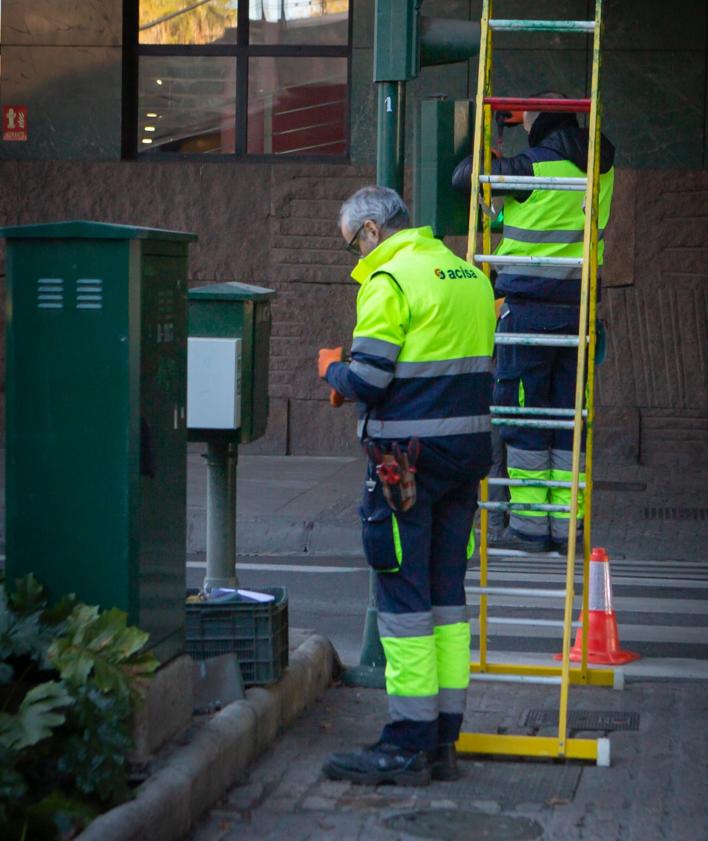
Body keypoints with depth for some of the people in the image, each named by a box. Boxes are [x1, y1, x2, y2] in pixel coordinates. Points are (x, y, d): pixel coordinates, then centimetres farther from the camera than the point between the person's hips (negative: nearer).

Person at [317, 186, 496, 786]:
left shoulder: (390, 281, -11)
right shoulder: (471, 276, 14)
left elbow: (367, 382, -17)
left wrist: (332, 368, 5)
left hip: (408, 459, -8)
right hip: (467, 450, 8)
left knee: (403, 597, -2)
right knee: (448, 595, 12)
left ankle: (409, 746, 1)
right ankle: (444, 741, 16)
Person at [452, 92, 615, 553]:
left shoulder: (532, 166, -11)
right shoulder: (602, 166, 8)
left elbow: (464, 177, -3)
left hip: (530, 305, -6)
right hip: (580, 306, 6)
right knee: (570, 416, 10)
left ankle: (529, 526, 2)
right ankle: (567, 524, 11)